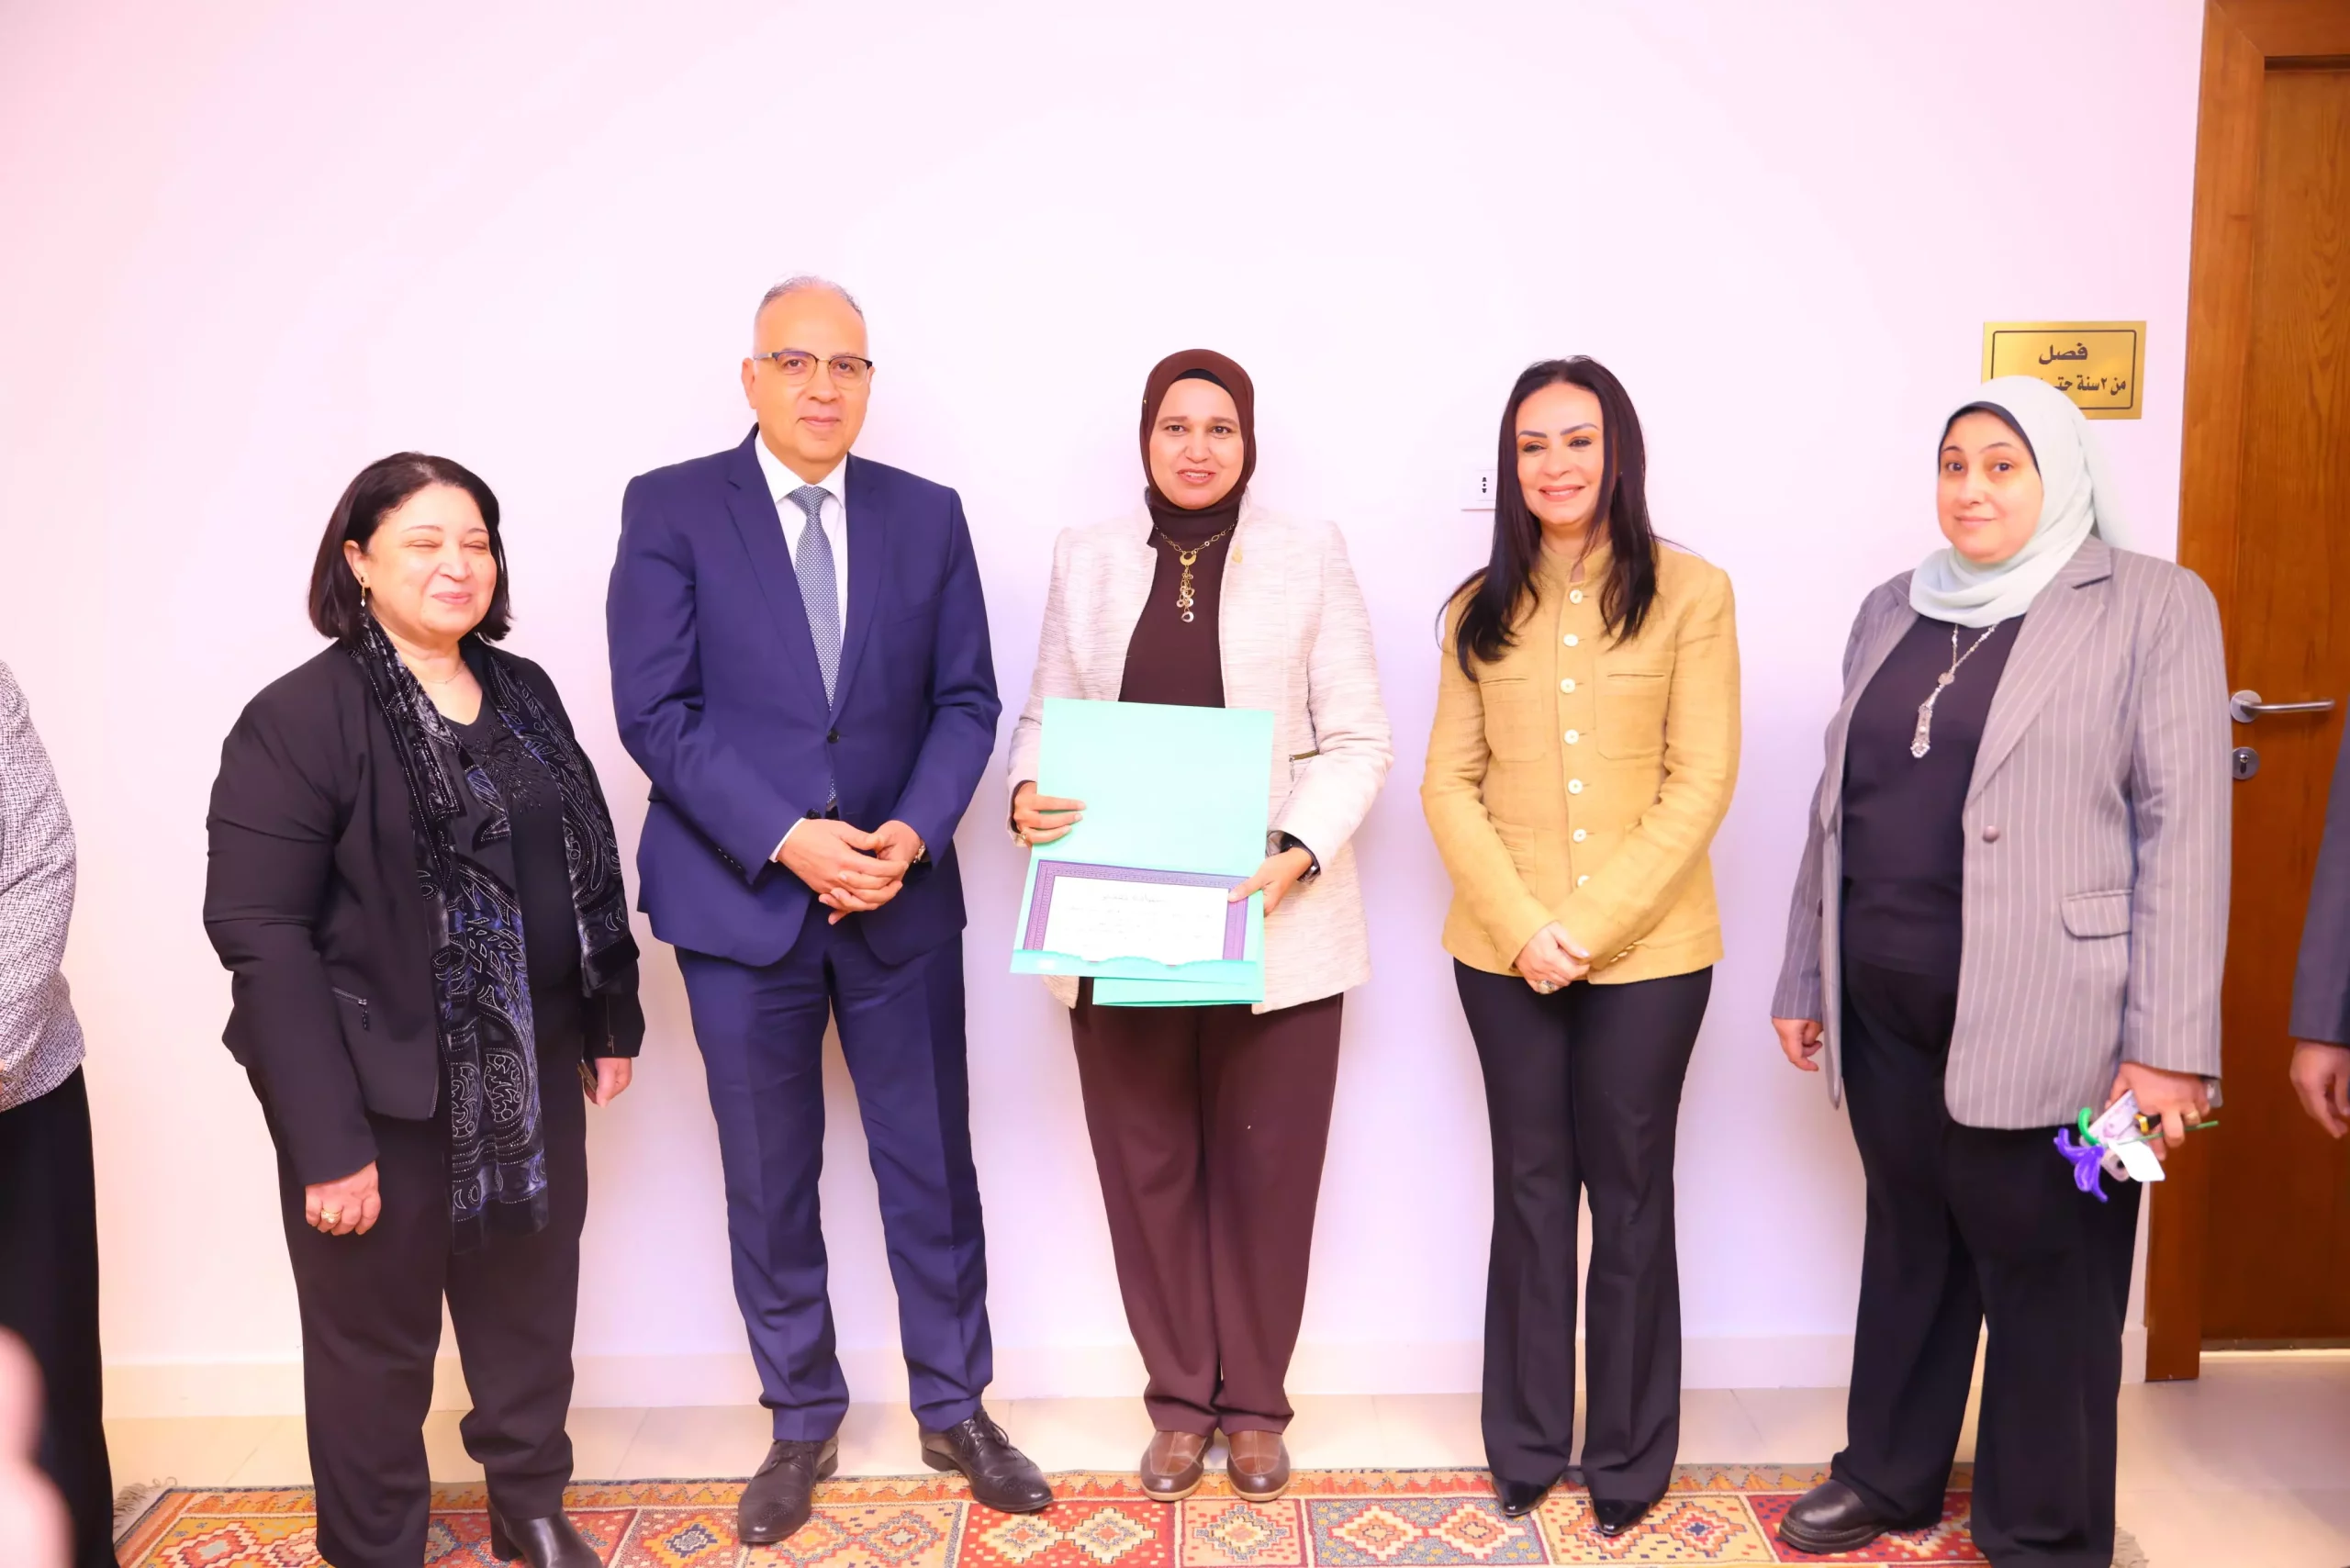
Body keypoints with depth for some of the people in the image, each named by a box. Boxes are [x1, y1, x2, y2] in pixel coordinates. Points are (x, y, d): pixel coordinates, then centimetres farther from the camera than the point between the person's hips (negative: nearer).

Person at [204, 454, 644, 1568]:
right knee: (376, 1337, 10)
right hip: (385, 1094, -5)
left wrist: (611, 1019, 13)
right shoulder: (297, 716, -12)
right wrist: (327, 1140, -20)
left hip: (534, 1073, 6)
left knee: (531, 1305, 18)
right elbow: (259, 934, -17)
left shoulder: (523, 692, 7)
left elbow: (587, 865, 14)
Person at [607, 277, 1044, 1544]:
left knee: (933, 1167, 10)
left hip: (902, 895, 2)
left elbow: (965, 700, 4)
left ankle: (956, 1410, 29)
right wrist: (786, 841, -17)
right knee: (769, 1184, 11)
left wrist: (915, 831, -12)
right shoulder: (670, 509, -2)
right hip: (742, 896, -1)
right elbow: (656, 710, -9)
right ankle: (802, 1425, 30)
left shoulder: (928, 515, 6)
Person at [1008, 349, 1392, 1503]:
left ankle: (1255, 1403, 26)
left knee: (1266, 1171, 6)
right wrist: (1028, 793, -12)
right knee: (1147, 1168, 9)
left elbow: (1358, 739, -2)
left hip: (1275, 921, -1)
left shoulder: (1309, 553, 2)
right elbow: (1045, 713, 10)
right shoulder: (1085, 559, 8)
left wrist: (1297, 855, -18)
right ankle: (1180, 1399, 28)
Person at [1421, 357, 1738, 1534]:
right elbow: (1449, 784, 2)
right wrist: (1522, 927, -11)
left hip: (1647, 949, -2)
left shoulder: (1690, 593, -3)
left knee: (1629, 1192, 9)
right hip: (1503, 950, 2)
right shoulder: (1481, 607, 6)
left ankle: (1628, 1457, 25)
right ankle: (1526, 1443, 27)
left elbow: (1699, 784, -8)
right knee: (1529, 1187, 12)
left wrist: (1591, 928, -14)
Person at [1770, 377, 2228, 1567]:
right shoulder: (1893, 610, 12)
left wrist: (2167, 1039, -14)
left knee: (2045, 1272, 8)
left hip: (2043, 1016, -5)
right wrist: (1805, 980, 13)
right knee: (1907, 1246, 17)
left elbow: (2184, 829, -10)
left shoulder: (2154, 606, -4)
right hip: (1887, 1008, 5)